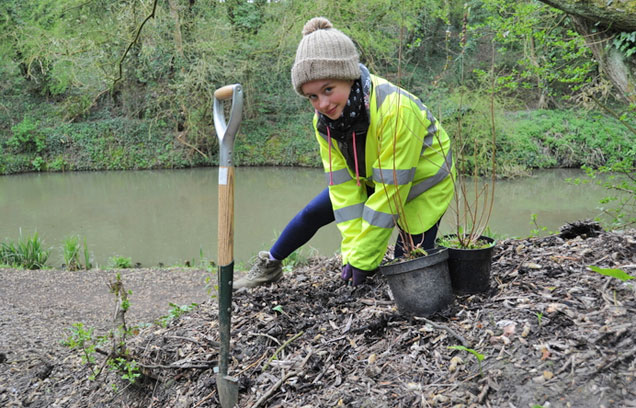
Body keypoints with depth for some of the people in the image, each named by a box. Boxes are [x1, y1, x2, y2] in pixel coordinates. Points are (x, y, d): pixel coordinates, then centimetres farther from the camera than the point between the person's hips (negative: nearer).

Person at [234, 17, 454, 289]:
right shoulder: (324, 119, -18)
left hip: (421, 183, -5)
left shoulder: (395, 110, -40)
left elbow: (391, 188, -36)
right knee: (312, 214, 10)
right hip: (369, 178, 6)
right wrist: (352, 249, -24)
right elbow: (343, 184, -17)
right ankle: (270, 265, 32)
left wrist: (364, 257, -31)